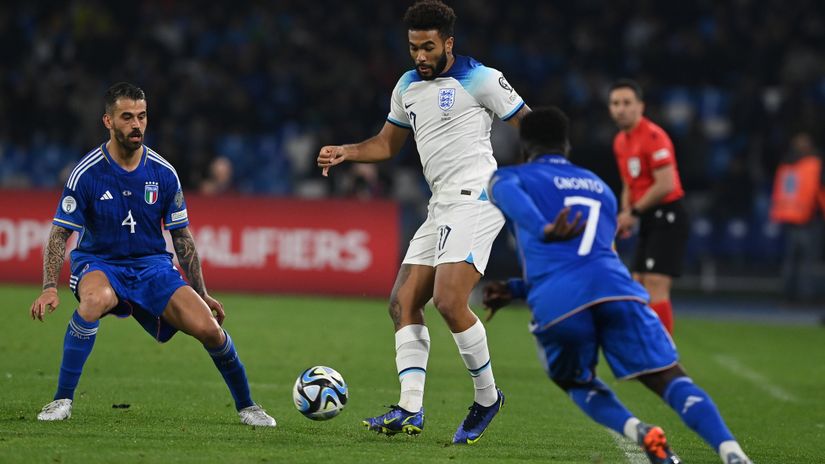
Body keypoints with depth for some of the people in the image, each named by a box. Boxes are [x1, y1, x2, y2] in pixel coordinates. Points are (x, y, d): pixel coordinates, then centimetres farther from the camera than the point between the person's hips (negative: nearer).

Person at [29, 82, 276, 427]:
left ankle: (245, 405, 9)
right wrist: (50, 288, -22)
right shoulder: (87, 173, -11)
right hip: (99, 264, -3)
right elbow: (60, 234, -9)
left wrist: (202, 294, 7)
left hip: (152, 265, 3)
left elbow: (182, 237, 8)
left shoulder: (163, 173, -3)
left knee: (208, 327, -17)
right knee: (97, 298, -40)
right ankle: (62, 400, -28)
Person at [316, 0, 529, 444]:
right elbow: (386, 144, 26)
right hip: (441, 207, 9)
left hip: (475, 198, -9)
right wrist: (343, 152, 8)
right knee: (403, 303, -1)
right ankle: (410, 411, -5)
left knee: (448, 301, -21)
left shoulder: (480, 79, -6)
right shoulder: (408, 86, 16)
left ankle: (487, 397, -3)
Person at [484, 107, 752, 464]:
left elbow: (513, 198, -6)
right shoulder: (601, 188, 36)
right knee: (671, 380, 0)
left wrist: (544, 231, -25)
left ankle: (639, 433, -7)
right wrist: (515, 289, 43)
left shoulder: (509, 178, 22)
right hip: (615, 288, 2)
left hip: (558, 301, -2)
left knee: (579, 383, 23)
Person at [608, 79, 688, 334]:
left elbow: (665, 185, -21)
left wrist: (634, 212, -12)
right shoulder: (621, 141, 13)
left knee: (655, 289, -15)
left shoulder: (653, 136, -15)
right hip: (648, 221, 9)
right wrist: (626, 214, 5)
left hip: (667, 219, -9)